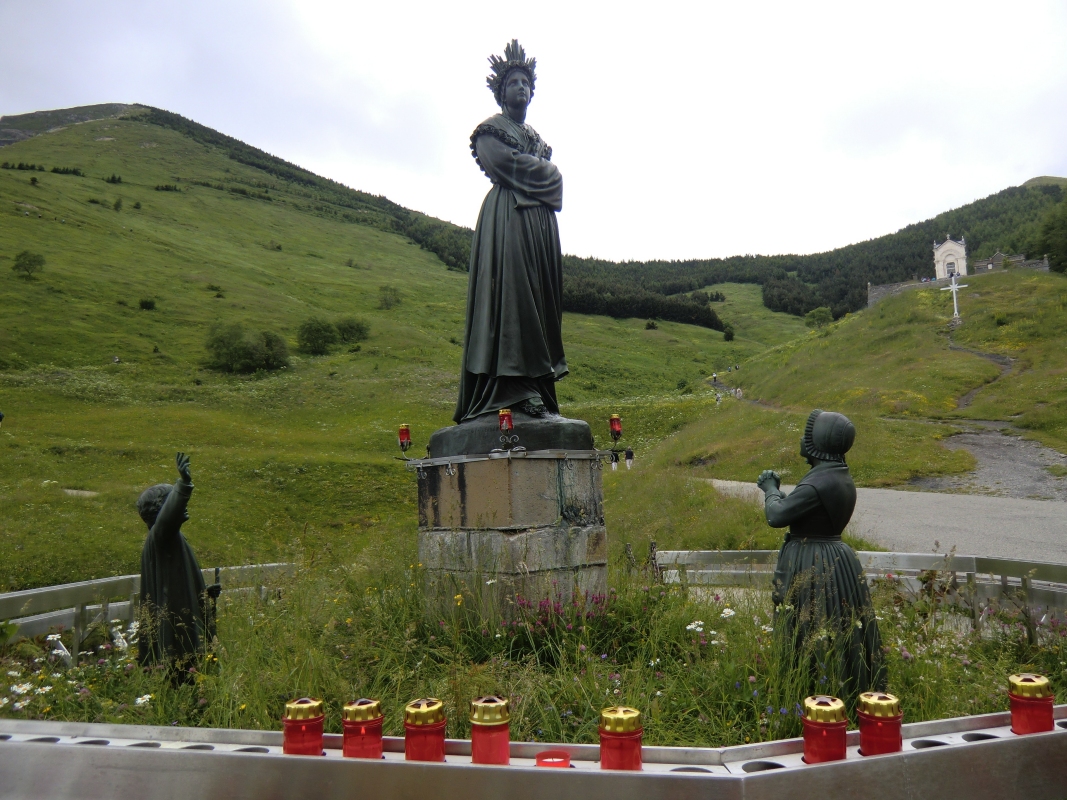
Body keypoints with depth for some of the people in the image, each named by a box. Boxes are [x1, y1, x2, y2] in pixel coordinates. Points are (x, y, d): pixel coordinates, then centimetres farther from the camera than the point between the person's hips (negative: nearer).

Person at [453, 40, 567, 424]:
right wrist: (541, 172, 0)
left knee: (539, 298, -1)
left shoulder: (536, 136, 28)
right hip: (507, 217, -7)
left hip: (540, 220, 7)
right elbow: (506, 162, -10)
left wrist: (540, 173, -2)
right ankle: (513, 387, -23)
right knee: (511, 292, -18)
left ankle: (536, 389, -3)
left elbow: (553, 176, 17)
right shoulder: (491, 130, 7)